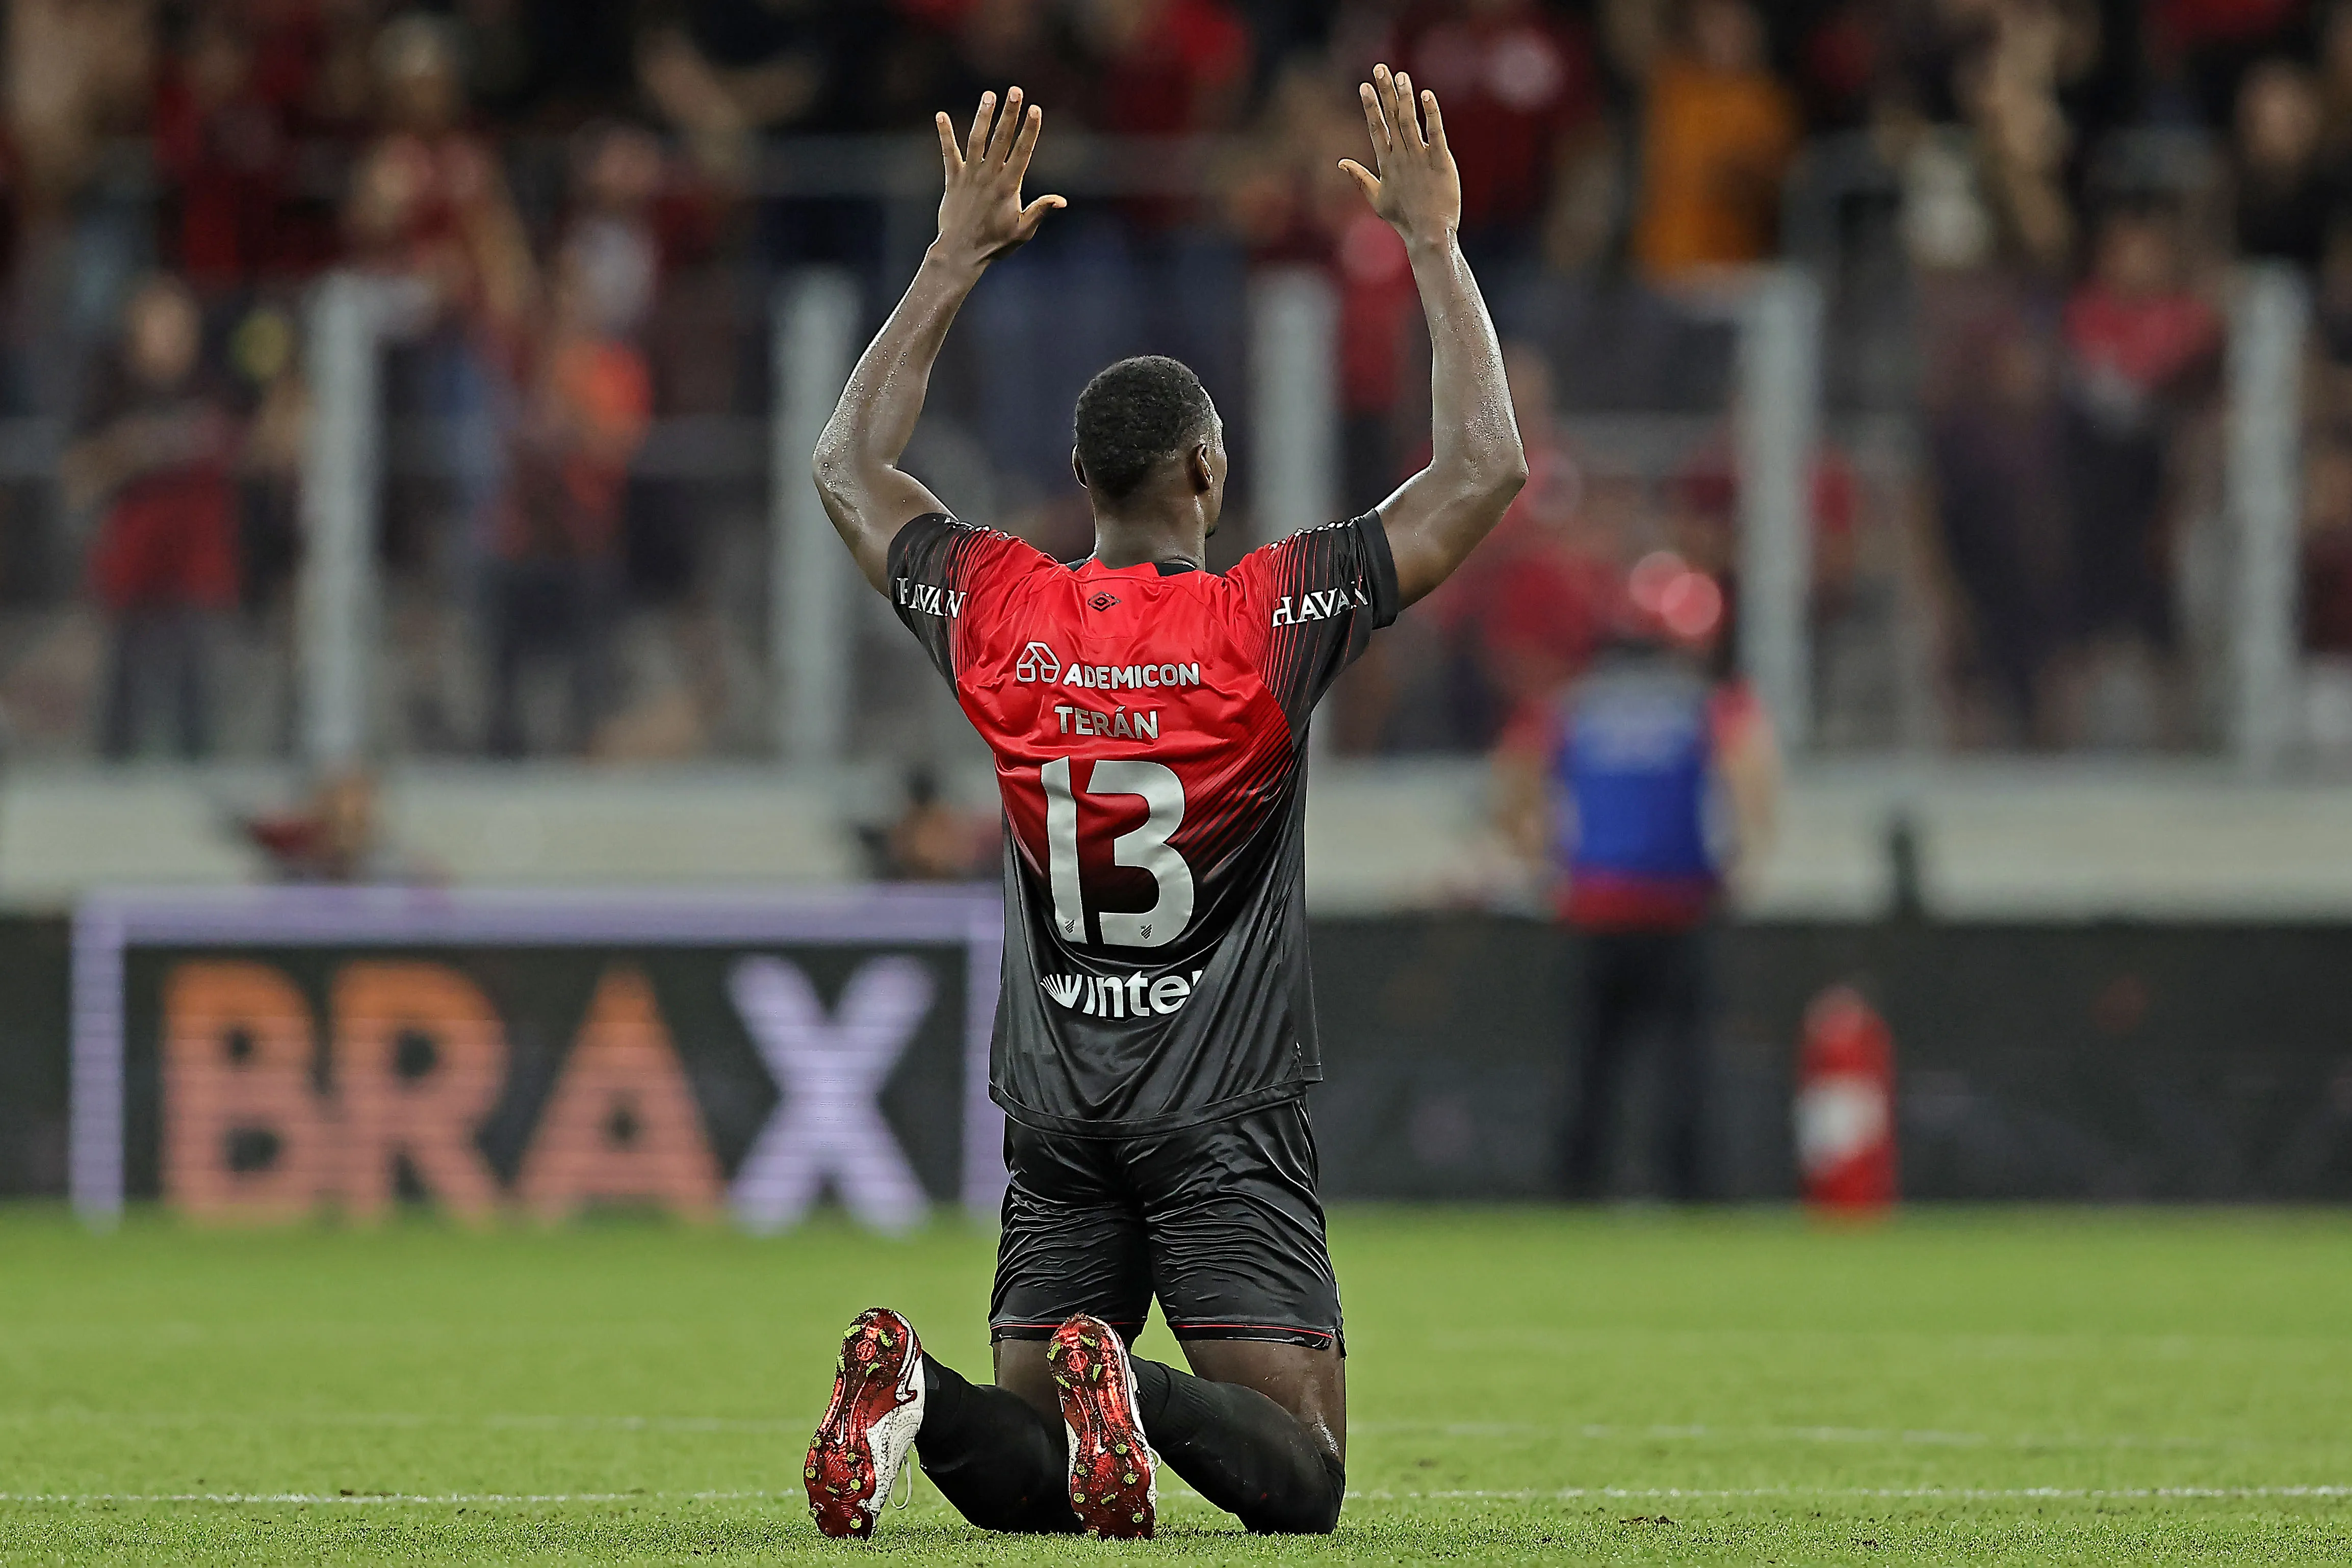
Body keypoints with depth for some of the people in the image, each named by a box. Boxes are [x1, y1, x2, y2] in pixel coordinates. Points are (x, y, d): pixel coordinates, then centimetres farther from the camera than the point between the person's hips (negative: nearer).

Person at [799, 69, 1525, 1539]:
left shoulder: (1000, 615, 2)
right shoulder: (1268, 618, -9)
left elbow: (851, 464, 20)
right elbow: (1486, 469, -6)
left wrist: (957, 259, 23)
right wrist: (1434, 244, 2)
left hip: (1056, 1121, 4)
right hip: (1227, 1119, -4)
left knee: (1019, 1474, 9)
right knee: (1302, 1475, -4)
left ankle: (914, 1396, -23)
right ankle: (1137, 1396, -35)